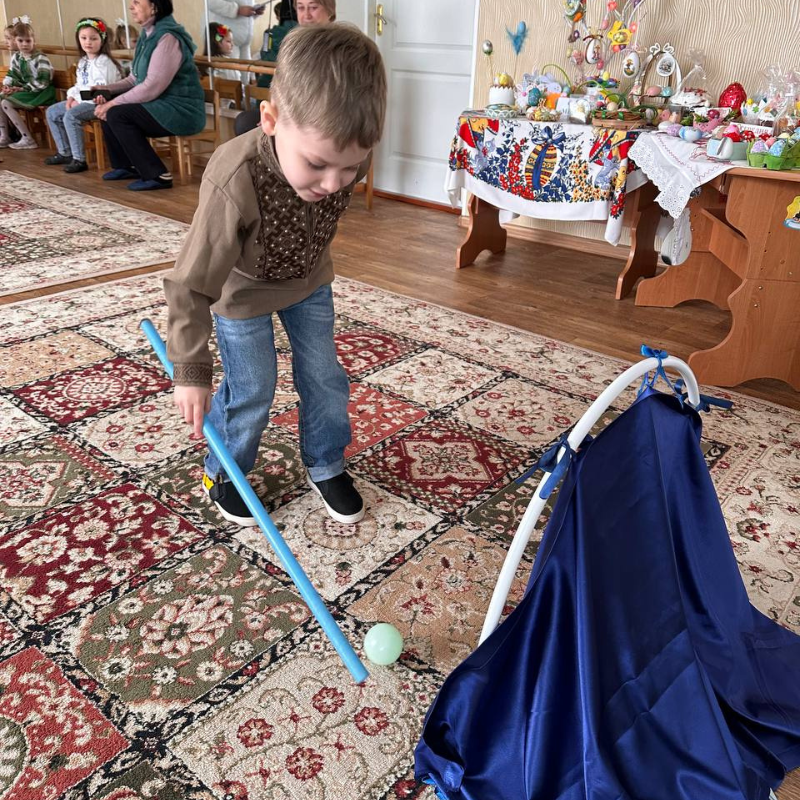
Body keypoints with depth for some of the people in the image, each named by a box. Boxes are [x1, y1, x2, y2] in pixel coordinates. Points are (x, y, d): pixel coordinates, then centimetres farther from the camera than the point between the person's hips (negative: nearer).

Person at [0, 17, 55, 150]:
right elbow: (11, 75, 16)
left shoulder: (40, 59, -14)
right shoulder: (16, 57, 8)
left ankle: (28, 140, -18)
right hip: (23, 89, 8)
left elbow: (41, 82, -19)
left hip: (39, 93, -8)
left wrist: (22, 89, -17)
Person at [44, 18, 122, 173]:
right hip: (82, 101, 11)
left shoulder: (103, 62, -14)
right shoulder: (83, 61, 16)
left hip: (99, 102, -10)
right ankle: (65, 153, 18)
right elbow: (79, 84, 23)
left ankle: (79, 160, -25)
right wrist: (72, 97, 2)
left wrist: (80, 101, -18)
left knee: (70, 116, -31)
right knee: (52, 112, 11)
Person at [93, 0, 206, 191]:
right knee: (104, 108, 5)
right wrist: (106, 90, 1)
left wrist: (113, 103, -18)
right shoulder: (149, 35, 10)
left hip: (181, 110, -9)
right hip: (161, 105, 9)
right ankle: (125, 165, 18)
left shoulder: (168, 38, -18)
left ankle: (157, 175, -15)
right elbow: (135, 79, 17)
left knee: (117, 114, -21)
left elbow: (152, 87, -24)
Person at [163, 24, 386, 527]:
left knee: (325, 377, 9)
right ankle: (225, 473, 29)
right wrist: (192, 372, -26)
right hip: (242, 291, -4)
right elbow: (192, 284, -32)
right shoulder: (235, 183, -42)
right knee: (251, 391, 1)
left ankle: (327, 467, 32)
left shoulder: (345, 155, -27)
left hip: (310, 280, 5)